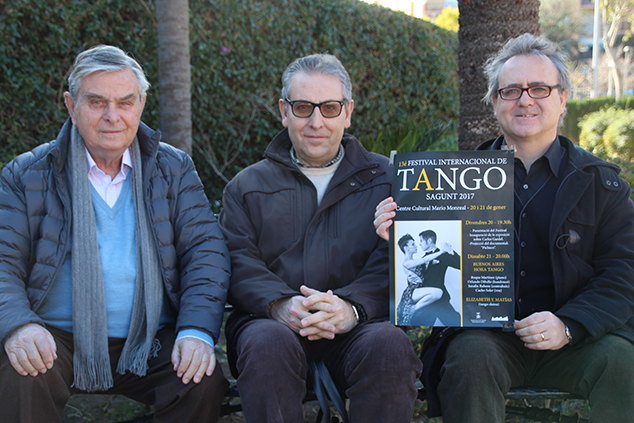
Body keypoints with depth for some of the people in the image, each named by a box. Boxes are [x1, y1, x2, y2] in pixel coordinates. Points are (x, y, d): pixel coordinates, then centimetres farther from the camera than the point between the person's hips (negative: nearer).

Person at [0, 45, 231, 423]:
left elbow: (206, 250, 4)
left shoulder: (174, 169, 11)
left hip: (149, 344, 1)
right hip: (56, 340, -1)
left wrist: (197, 330, -14)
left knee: (204, 384, -26)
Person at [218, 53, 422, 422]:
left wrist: (350, 306, -20)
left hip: (358, 325, 0)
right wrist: (282, 305, -18)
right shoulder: (248, 186, 20)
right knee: (268, 343, -35)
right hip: (272, 321, 0)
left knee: (390, 345, -33)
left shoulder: (384, 179, 16)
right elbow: (238, 262, 5)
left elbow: (394, 261, 1)